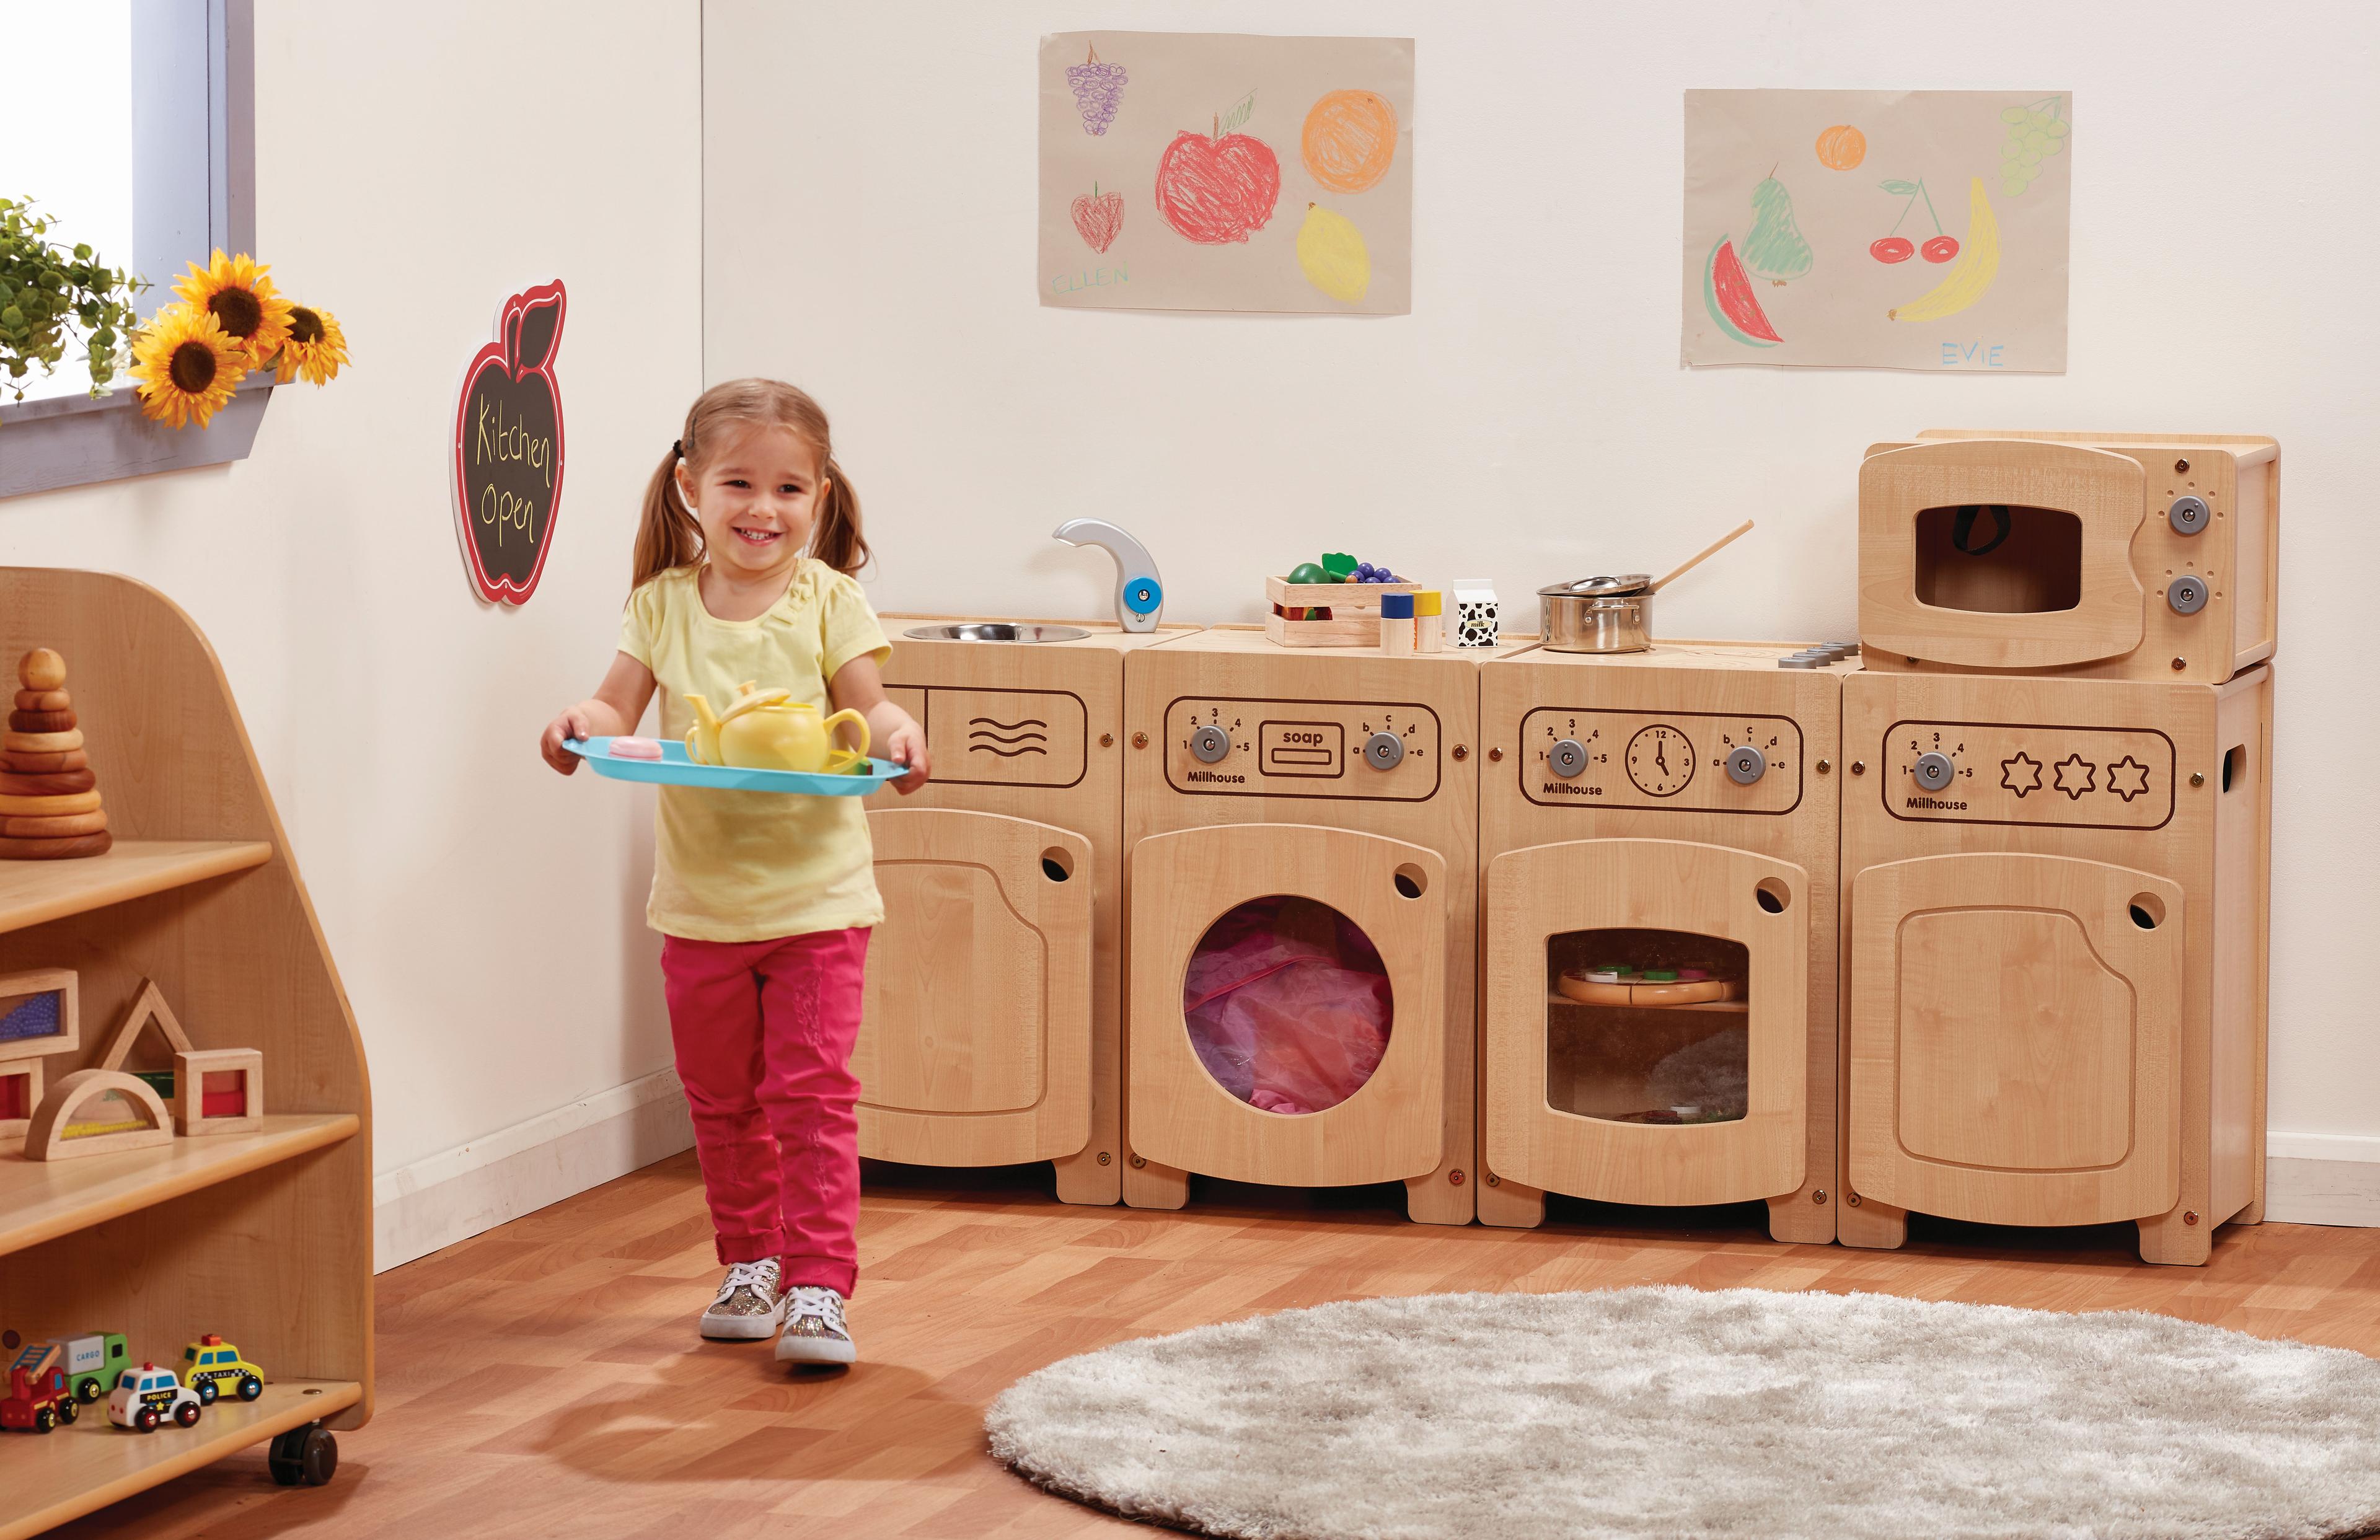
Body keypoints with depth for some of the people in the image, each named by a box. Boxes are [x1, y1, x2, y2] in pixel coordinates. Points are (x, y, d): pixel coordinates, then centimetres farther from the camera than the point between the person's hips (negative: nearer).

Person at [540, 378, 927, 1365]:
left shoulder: (827, 602, -4)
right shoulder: (663, 606, 1)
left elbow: (866, 705, -10)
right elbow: (621, 704, -4)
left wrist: (895, 734, -33)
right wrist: (583, 723, -27)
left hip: (814, 897, -3)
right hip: (700, 902, 3)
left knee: (813, 1092, -7)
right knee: (721, 1098, 14)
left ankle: (819, 1287, -4)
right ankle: (751, 1264, 30)